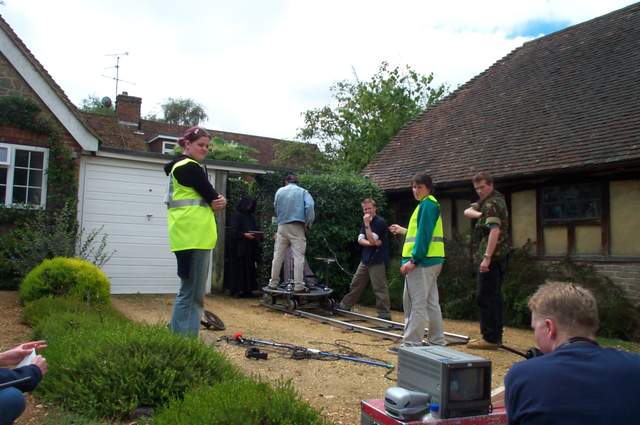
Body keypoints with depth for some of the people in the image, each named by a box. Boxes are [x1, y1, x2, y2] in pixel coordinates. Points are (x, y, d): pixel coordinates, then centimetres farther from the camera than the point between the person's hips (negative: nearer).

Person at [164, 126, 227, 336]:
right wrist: (218, 202, 9)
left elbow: (211, 199, 16)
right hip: (192, 237, -10)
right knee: (191, 292, -7)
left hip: (197, 237, 10)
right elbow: (213, 198, -12)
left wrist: (218, 201, -4)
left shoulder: (186, 166, 22)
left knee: (195, 293, 12)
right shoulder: (190, 167, -10)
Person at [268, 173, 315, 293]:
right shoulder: (303, 192, 2)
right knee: (298, 257, -3)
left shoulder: (280, 191, 9)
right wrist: (308, 224, -6)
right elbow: (309, 206, -12)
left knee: (278, 256, 10)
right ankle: (298, 286, -6)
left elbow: (276, 207, 14)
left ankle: (273, 283, 15)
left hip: (282, 226, 3)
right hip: (297, 228, -3)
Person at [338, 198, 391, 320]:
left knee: (379, 287, -6)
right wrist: (370, 243, -14)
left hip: (377, 260, -8)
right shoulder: (365, 221, 13)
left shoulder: (380, 222, -12)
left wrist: (367, 224, -21)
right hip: (365, 259, 8)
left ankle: (384, 314, 0)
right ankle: (345, 305, 26)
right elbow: (360, 239, 4)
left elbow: (372, 240, -19)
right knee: (356, 283, 15)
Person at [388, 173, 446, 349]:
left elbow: (424, 235, -18)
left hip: (422, 261, -10)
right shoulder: (429, 204, 19)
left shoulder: (427, 204, -10)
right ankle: (438, 341, 22)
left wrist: (413, 260, -21)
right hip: (430, 261, 10)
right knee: (431, 303, 14)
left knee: (417, 304, -6)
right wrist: (404, 231, 27)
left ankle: (410, 345, -1)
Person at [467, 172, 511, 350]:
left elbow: (495, 231, -25)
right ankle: (495, 336, 21)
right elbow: (467, 211, 12)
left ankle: (490, 338, -4)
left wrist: (487, 257, -28)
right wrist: (479, 214, -10)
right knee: (494, 296, 14)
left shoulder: (492, 204, -14)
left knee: (485, 297, -7)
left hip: (492, 257, -10)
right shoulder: (487, 201, 17)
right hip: (498, 256, 10)